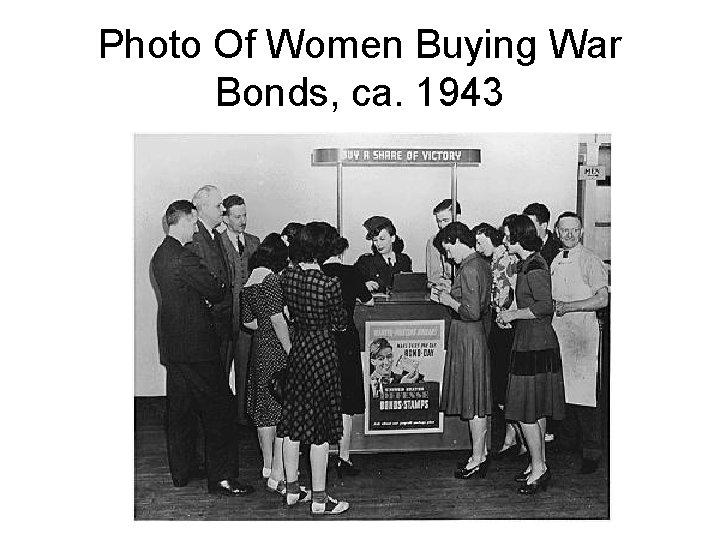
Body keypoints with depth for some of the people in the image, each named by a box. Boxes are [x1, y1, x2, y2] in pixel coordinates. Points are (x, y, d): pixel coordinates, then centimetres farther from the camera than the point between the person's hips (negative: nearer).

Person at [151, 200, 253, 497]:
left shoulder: (160, 255, 10)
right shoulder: (184, 258, -20)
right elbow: (216, 291, -13)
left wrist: (205, 292, 4)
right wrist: (219, 286, 8)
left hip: (173, 345, 10)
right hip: (196, 345, -9)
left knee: (179, 410, 17)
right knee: (217, 410, -1)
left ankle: (180, 472, 28)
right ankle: (221, 477, 4)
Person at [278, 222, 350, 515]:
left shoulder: (287, 276, -4)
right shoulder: (330, 283, -19)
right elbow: (340, 323, -7)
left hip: (296, 348, 6)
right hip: (322, 351, -6)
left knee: (294, 418, 16)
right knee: (321, 425, 3)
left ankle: (292, 488, 28)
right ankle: (319, 499, 11)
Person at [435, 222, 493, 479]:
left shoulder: (468, 270, -20)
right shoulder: (482, 265, 10)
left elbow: (472, 311, -25)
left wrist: (450, 301, -12)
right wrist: (453, 296, 13)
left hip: (468, 337, -10)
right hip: (479, 335, 10)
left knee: (473, 401, -1)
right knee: (478, 400, 17)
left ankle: (477, 460, 9)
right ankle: (482, 452, 27)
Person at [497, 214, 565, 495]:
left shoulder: (534, 266, -17)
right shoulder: (527, 263, 13)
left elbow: (545, 306, -24)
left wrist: (514, 314, -15)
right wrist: (512, 314, 14)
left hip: (534, 344, -10)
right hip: (533, 342, 10)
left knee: (525, 411, -4)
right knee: (536, 410, 15)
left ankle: (538, 469, 6)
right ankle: (539, 464, 24)